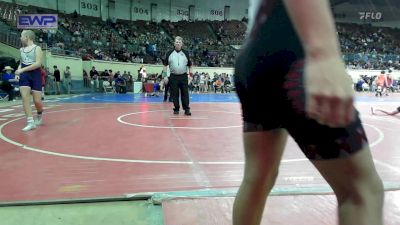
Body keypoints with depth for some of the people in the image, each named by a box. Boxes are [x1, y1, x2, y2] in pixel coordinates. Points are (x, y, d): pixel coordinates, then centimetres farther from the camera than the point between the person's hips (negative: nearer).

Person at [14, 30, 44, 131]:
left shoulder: (37, 48, -5)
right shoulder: (21, 49, 13)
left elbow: (38, 63, -16)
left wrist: (22, 69, -19)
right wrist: (18, 72, 3)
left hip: (35, 75, -5)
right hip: (24, 75, 5)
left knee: (37, 100, -4)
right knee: (25, 98, -10)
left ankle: (40, 115, 27)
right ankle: (30, 122, -8)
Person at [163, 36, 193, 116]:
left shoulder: (186, 53, 8)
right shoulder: (169, 53, 4)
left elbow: (190, 65, 13)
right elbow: (165, 65, 6)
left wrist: (191, 71, -3)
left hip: (183, 76, 0)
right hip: (173, 76, 0)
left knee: (185, 93, -1)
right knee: (174, 94, 4)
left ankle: (186, 109, 3)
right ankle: (176, 109, 15)